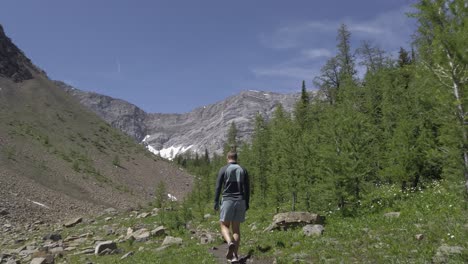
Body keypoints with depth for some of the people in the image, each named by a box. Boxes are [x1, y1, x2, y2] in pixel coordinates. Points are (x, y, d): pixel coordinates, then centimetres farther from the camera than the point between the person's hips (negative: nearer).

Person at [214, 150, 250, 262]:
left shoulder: (223, 170, -1)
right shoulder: (243, 170, 7)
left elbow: (218, 187, -5)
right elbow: (247, 188, 6)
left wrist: (216, 202, 1)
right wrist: (247, 204, 11)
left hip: (228, 201, -3)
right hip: (240, 202, 3)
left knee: (224, 226, 8)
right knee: (236, 228, 10)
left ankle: (230, 243, -21)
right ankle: (235, 255, 6)